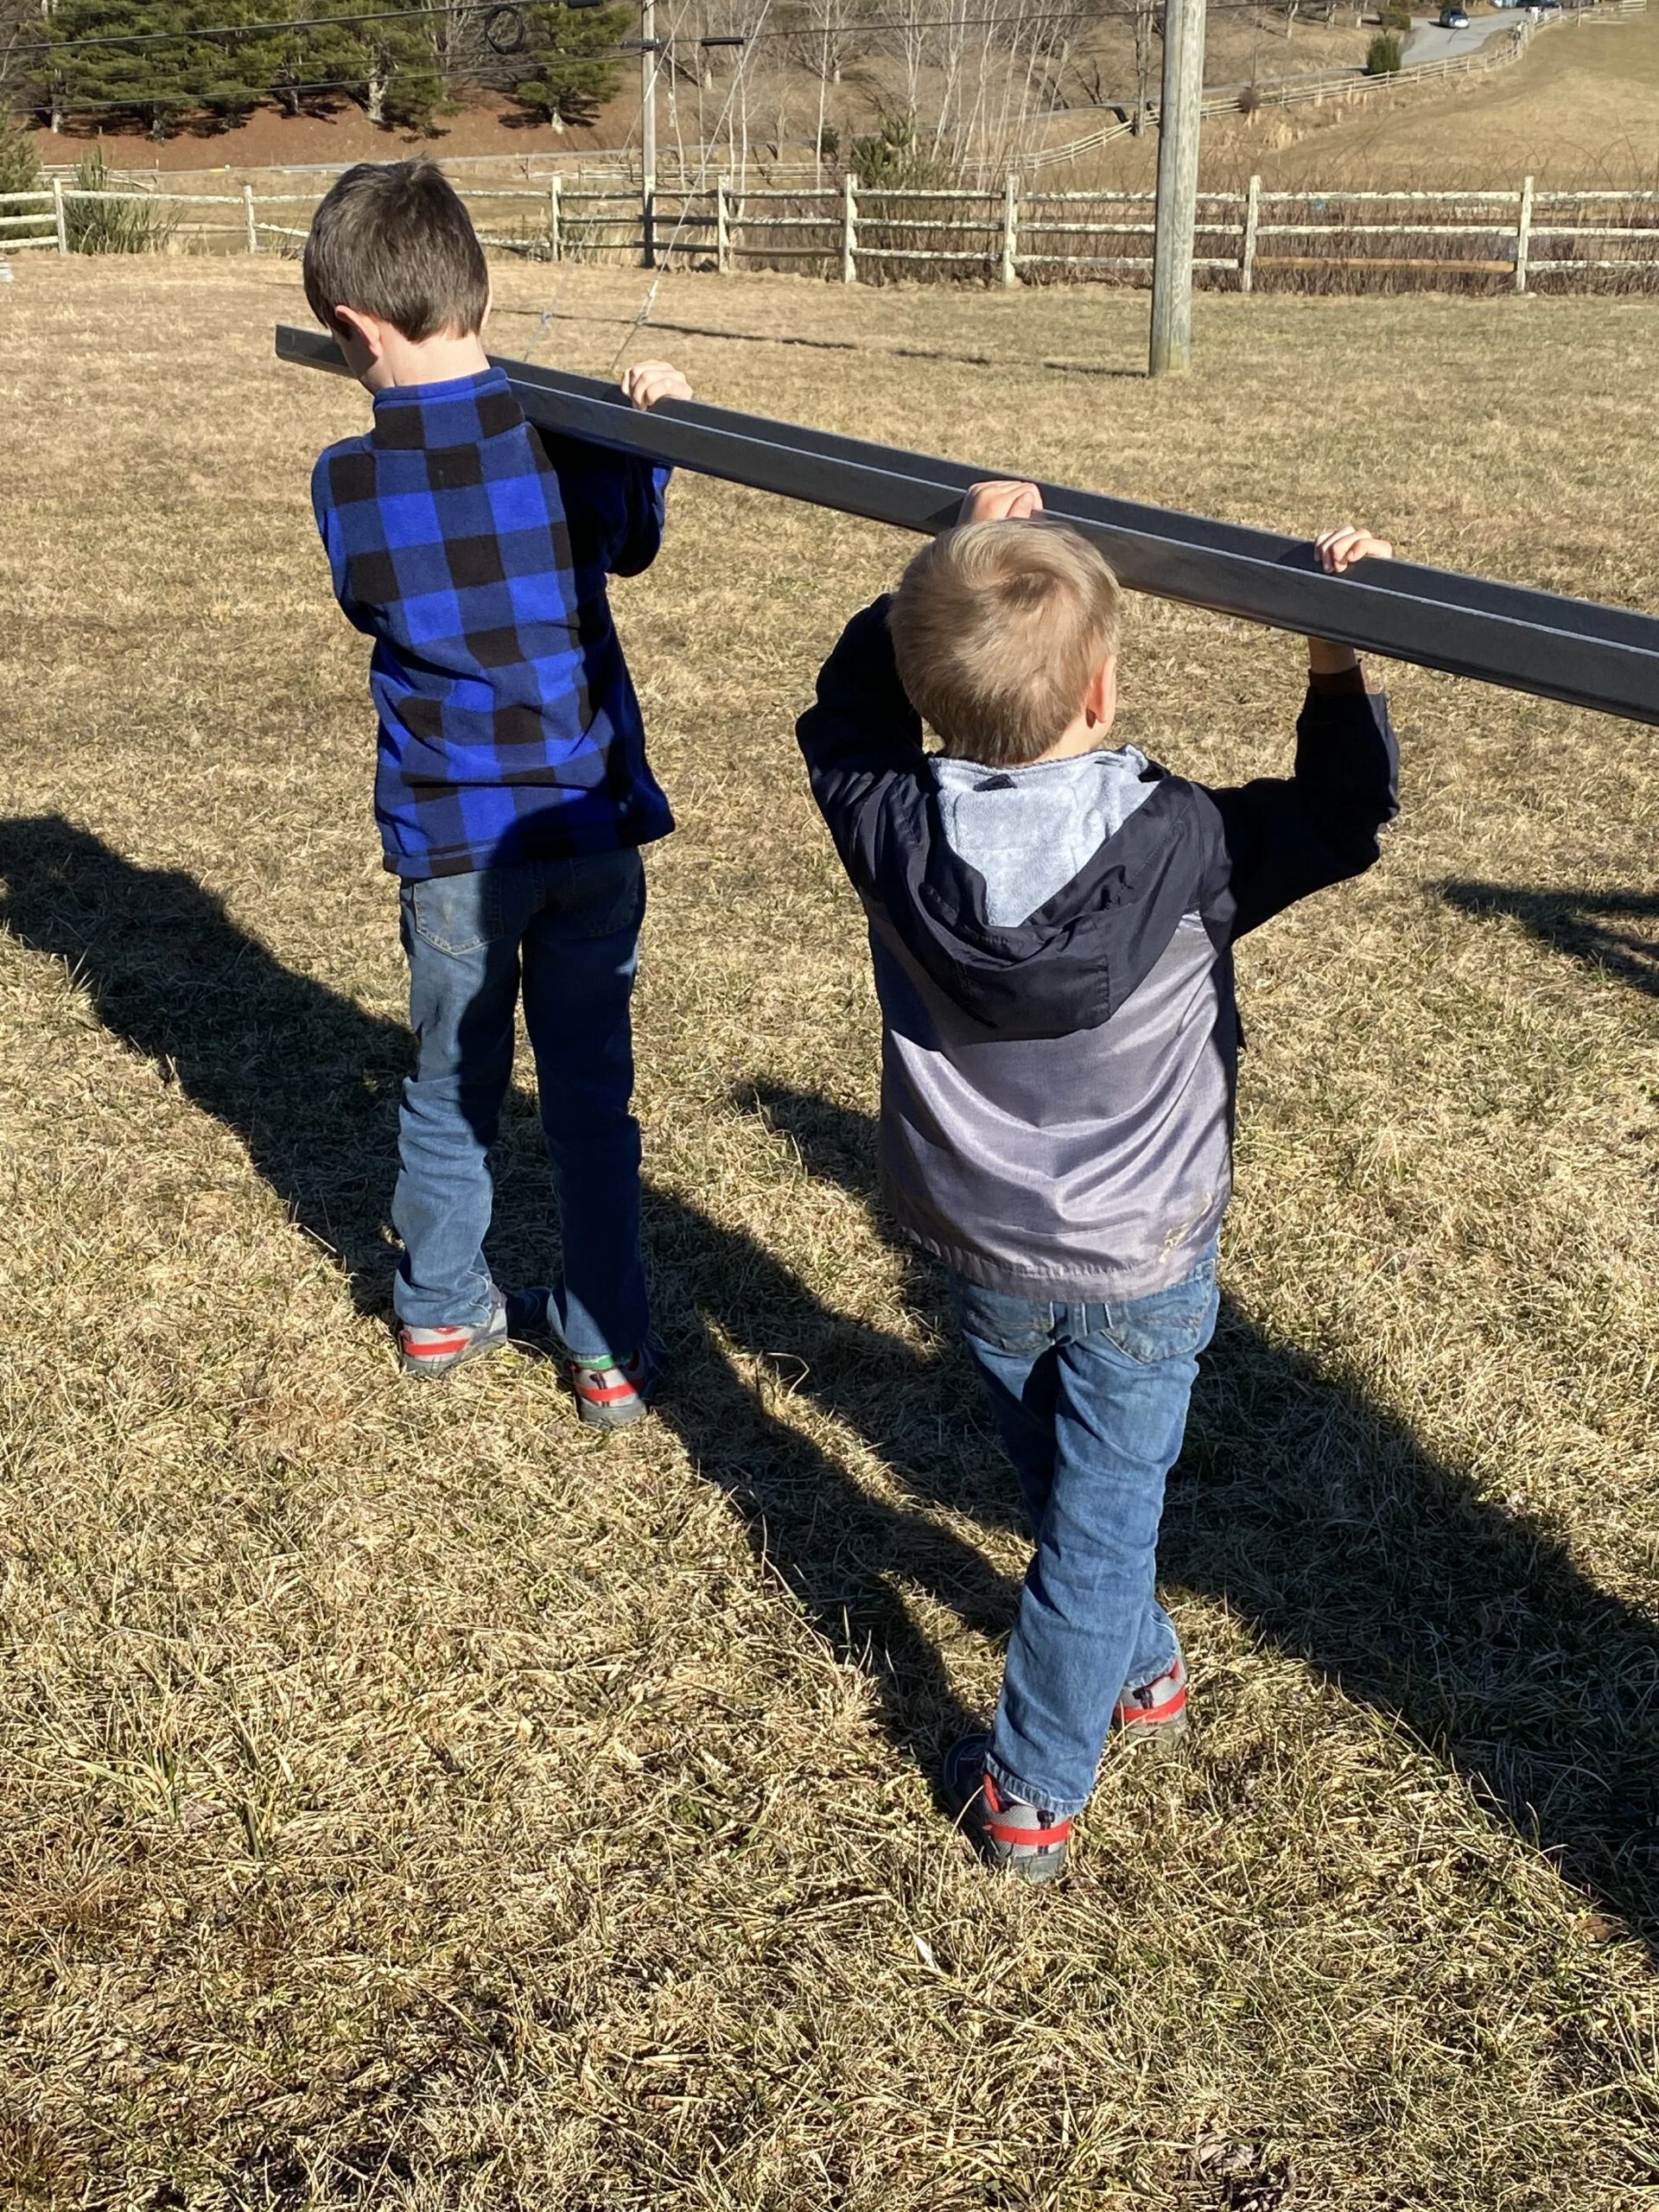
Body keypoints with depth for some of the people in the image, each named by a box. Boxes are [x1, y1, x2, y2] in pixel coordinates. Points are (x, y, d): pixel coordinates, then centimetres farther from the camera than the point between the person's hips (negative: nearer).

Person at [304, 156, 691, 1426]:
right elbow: (631, 546, 13)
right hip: (592, 823, 0)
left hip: (452, 840, 0)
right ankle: (609, 1351, 20)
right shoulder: (566, 444, -8)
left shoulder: (348, 485, -9)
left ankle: (442, 1308, 36)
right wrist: (652, 429, 19)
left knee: (452, 1084, 19)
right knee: (592, 1096, 11)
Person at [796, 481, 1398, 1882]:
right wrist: (1341, 659, -8)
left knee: (1067, 1485, 25)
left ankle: (1140, 1670, 48)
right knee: (1104, 1514, 12)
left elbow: (852, 705, 1)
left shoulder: (891, 834, -20)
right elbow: (1346, 820, -7)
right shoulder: (1182, 846, -25)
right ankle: (1034, 1794, 21)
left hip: (983, 1248, 3)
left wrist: (955, 566, 1)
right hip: (1145, 1264, -3)